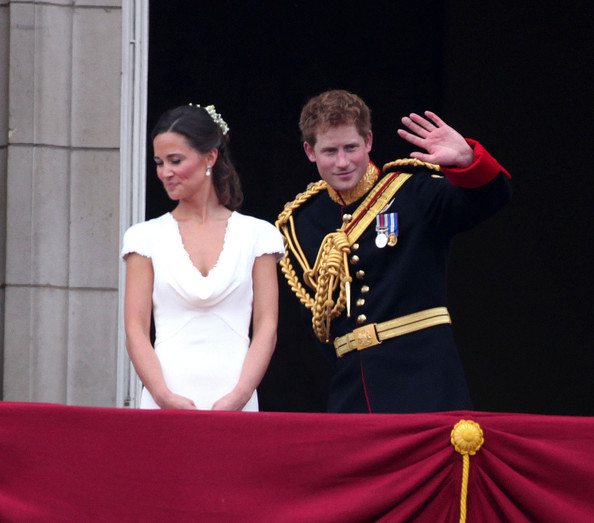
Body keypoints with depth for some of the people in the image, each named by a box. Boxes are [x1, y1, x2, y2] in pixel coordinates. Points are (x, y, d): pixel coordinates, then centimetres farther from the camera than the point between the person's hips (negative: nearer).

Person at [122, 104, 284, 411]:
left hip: (234, 401, 0)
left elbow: (266, 327, 3)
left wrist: (238, 396, -12)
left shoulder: (257, 235, 8)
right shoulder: (145, 237, 10)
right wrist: (165, 397, -12)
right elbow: (135, 329, 3)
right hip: (165, 402, 0)